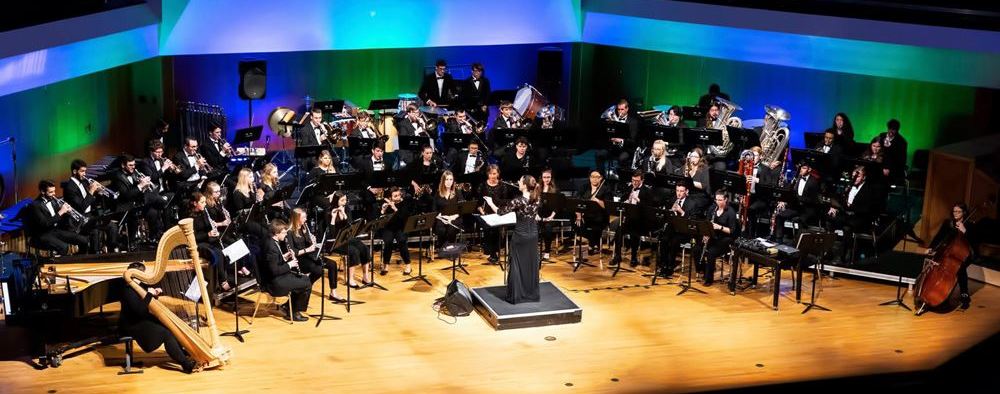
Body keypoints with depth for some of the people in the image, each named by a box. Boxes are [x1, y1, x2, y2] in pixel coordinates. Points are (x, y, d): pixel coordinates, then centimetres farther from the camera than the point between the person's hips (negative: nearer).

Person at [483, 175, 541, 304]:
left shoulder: (518, 200, -19)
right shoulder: (536, 200, -1)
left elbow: (501, 212, -12)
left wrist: (490, 203, 3)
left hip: (520, 236, -6)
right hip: (533, 235, 6)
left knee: (517, 265, 4)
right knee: (532, 264, 12)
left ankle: (516, 296, 7)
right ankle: (532, 294, 19)